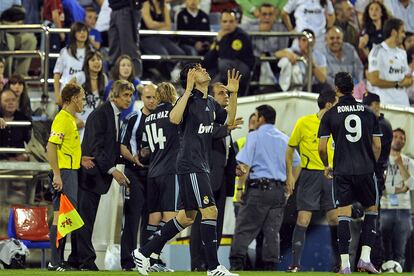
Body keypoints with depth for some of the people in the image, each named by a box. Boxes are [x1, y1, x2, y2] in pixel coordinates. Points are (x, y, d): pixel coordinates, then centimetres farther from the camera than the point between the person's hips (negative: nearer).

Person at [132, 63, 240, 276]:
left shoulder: (211, 103, 15)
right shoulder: (189, 99, -11)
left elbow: (229, 120, 27)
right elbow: (174, 118, -29)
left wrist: (233, 93, 17)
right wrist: (188, 90, -28)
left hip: (201, 166, 10)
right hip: (189, 165, -10)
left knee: (188, 216, 12)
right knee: (209, 211, -13)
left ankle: (144, 252, 19)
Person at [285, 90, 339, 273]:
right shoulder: (304, 123, -5)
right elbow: (290, 149, 2)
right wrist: (289, 175, -4)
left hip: (330, 176, 4)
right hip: (310, 175, -4)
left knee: (335, 220, 2)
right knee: (303, 220, -6)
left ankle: (338, 262, 11)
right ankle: (295, 263, -1)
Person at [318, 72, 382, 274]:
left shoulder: (330, 115, 0)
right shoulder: (368, 113, 5)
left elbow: (322, 147, -2)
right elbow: (377, 146, 5)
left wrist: (326, 166, 16)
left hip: (342, 172, -1)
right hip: (366, 170, 1)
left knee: (343, 215, 2)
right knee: (372, 210, 16)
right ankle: (365, 257, 4)